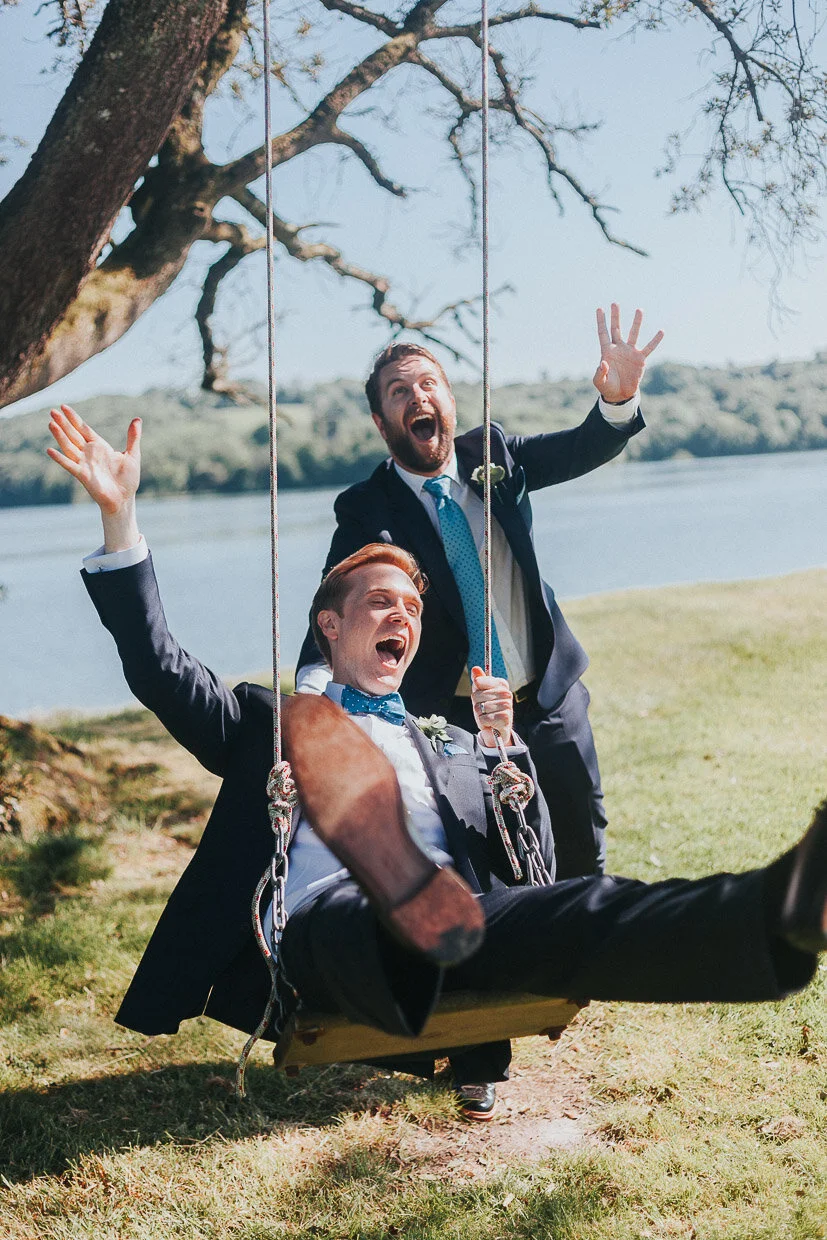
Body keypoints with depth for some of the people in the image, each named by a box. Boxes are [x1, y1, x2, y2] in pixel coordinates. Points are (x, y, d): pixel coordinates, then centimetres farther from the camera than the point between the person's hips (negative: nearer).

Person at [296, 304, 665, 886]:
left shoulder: (494, 456, 1)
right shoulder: (366, 510, -9)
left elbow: (584, 449, -9)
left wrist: (618, 398, -32)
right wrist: (314, 686, -39)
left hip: (550, 701, 3)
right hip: (452, 721, -3)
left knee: (584, 858, 16)